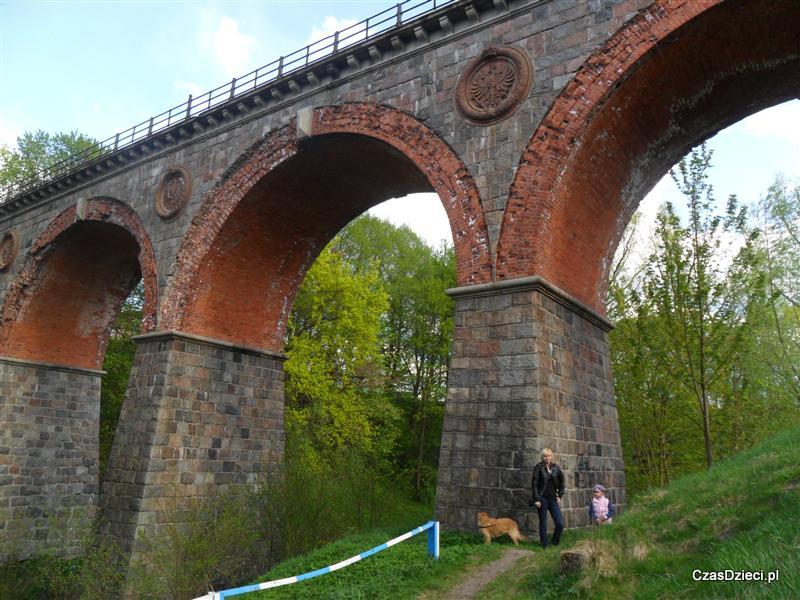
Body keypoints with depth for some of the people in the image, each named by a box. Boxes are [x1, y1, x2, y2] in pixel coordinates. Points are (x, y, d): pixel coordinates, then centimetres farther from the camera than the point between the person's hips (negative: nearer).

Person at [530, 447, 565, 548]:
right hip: (542, 499, -3)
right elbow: (534, 484, -8)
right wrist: (537, 499, -12)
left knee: (560, 523, -3)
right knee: (543, 524, 3)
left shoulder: (556, 468, 6)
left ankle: (555, 543, 18)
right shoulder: (538, 467, -5)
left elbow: (561, 482, 16)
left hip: (553, 499, 3)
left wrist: (559, 496, 8)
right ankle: (544, 546, 16)